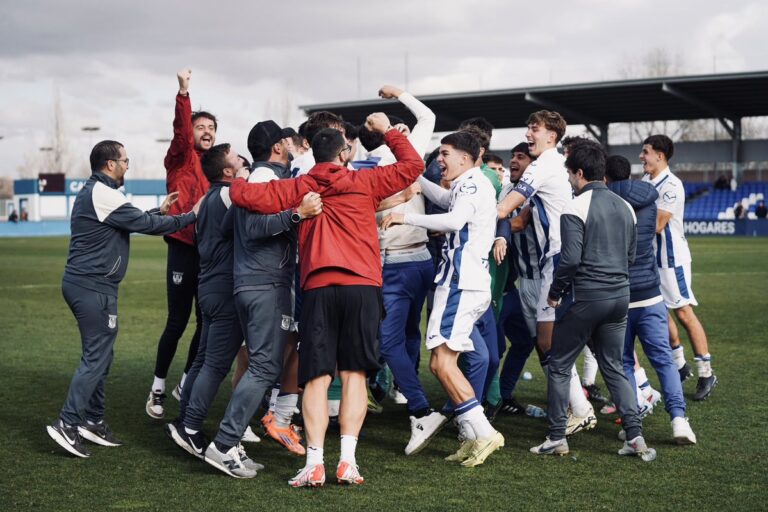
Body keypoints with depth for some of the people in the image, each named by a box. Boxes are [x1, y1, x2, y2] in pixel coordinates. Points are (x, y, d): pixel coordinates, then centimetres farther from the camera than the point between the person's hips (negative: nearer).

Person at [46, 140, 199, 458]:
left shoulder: (92, 192, 16)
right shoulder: (103, 195, -16)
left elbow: (133, 221, 23)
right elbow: (147, 225, -14)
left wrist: (159, 211, 21)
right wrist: (190, 216, -4)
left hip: (83, 283, 10)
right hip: (93, 287, -10)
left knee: (100, 355, 14)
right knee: (96, 357, -7)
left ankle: (93, 421, 19)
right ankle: (67, 424, -8)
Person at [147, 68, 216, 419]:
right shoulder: (181, 158, 0)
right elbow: (181, 131, -20)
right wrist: (183, 93, -33)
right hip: (184, 249, -5)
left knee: (206, 322, 9)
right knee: (177, 322, -3)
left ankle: (186, 384, 25)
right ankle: (157, 389, 10)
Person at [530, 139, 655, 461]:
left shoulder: (575, 208, -12)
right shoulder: (624, 207, 10)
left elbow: (570, 259, -18)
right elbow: (631, 256, 15)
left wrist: (554, 293, -5)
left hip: (585, 297, -6)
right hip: (620, 295, 6)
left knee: (559, 367, 7)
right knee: (614, 368, 14)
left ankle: (557, 438, 9)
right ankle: (635, 437, 7)